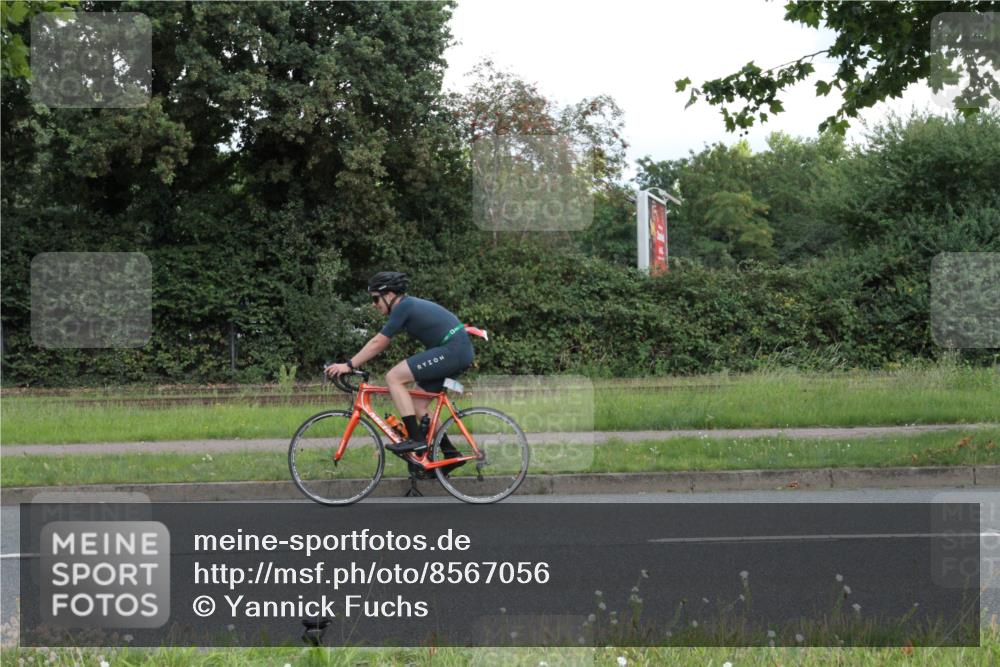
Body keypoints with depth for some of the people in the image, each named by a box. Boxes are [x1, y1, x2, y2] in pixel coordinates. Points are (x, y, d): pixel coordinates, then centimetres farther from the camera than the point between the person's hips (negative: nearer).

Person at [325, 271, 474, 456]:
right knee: (417, 406, 13)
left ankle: (416, 439, -13)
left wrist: (348, 365, -6)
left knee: (393, 377, -11)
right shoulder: (409, 305, 18)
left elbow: (378, 343, -10)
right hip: (461, 352, 10)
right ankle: (450, 454, 16)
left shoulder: (404, 307, -11)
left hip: (451, 350, -10)